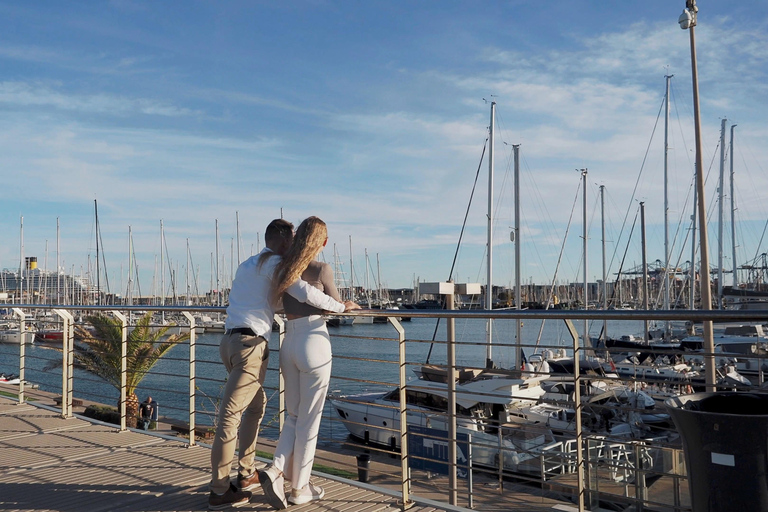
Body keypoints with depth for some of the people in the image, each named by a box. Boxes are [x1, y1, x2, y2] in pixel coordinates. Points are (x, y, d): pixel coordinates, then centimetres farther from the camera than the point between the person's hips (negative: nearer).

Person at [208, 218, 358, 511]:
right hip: (251, 343, -9)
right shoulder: (275, 263, -5)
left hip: (231, 340, 9)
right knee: (230, 414, -7)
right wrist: (341, 307, -7)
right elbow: (306, 293, -18)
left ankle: (246, 474, 27)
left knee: (257, 404, 21)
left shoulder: (247, 265, 22)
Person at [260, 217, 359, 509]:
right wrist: (352, 306, 27)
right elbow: (336, 305, 5)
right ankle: (299, 488, 15)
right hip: (314, 343, -5)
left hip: (288, 345, 5)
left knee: (295, 416, 18)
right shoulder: (321, 270, -7)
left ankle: (276, 470, 1)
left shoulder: (283, 268, 8)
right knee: (309, 419, 6)